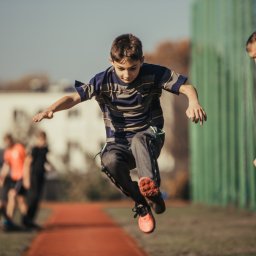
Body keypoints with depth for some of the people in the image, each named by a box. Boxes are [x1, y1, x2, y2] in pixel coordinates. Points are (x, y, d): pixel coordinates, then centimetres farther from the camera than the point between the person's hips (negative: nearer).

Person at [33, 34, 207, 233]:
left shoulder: (153, 74, -9)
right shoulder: (104, 81, -8)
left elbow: (186, 87, -15)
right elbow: (74, 97, -18)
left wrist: (194, 103, -39)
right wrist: (51, 108, -38)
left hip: (149, 136, -1)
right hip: (119, 142, 2)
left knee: (138, 141, -38)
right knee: (110, 161, -33)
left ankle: (152, 189, -52)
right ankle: (141, 203, -12)